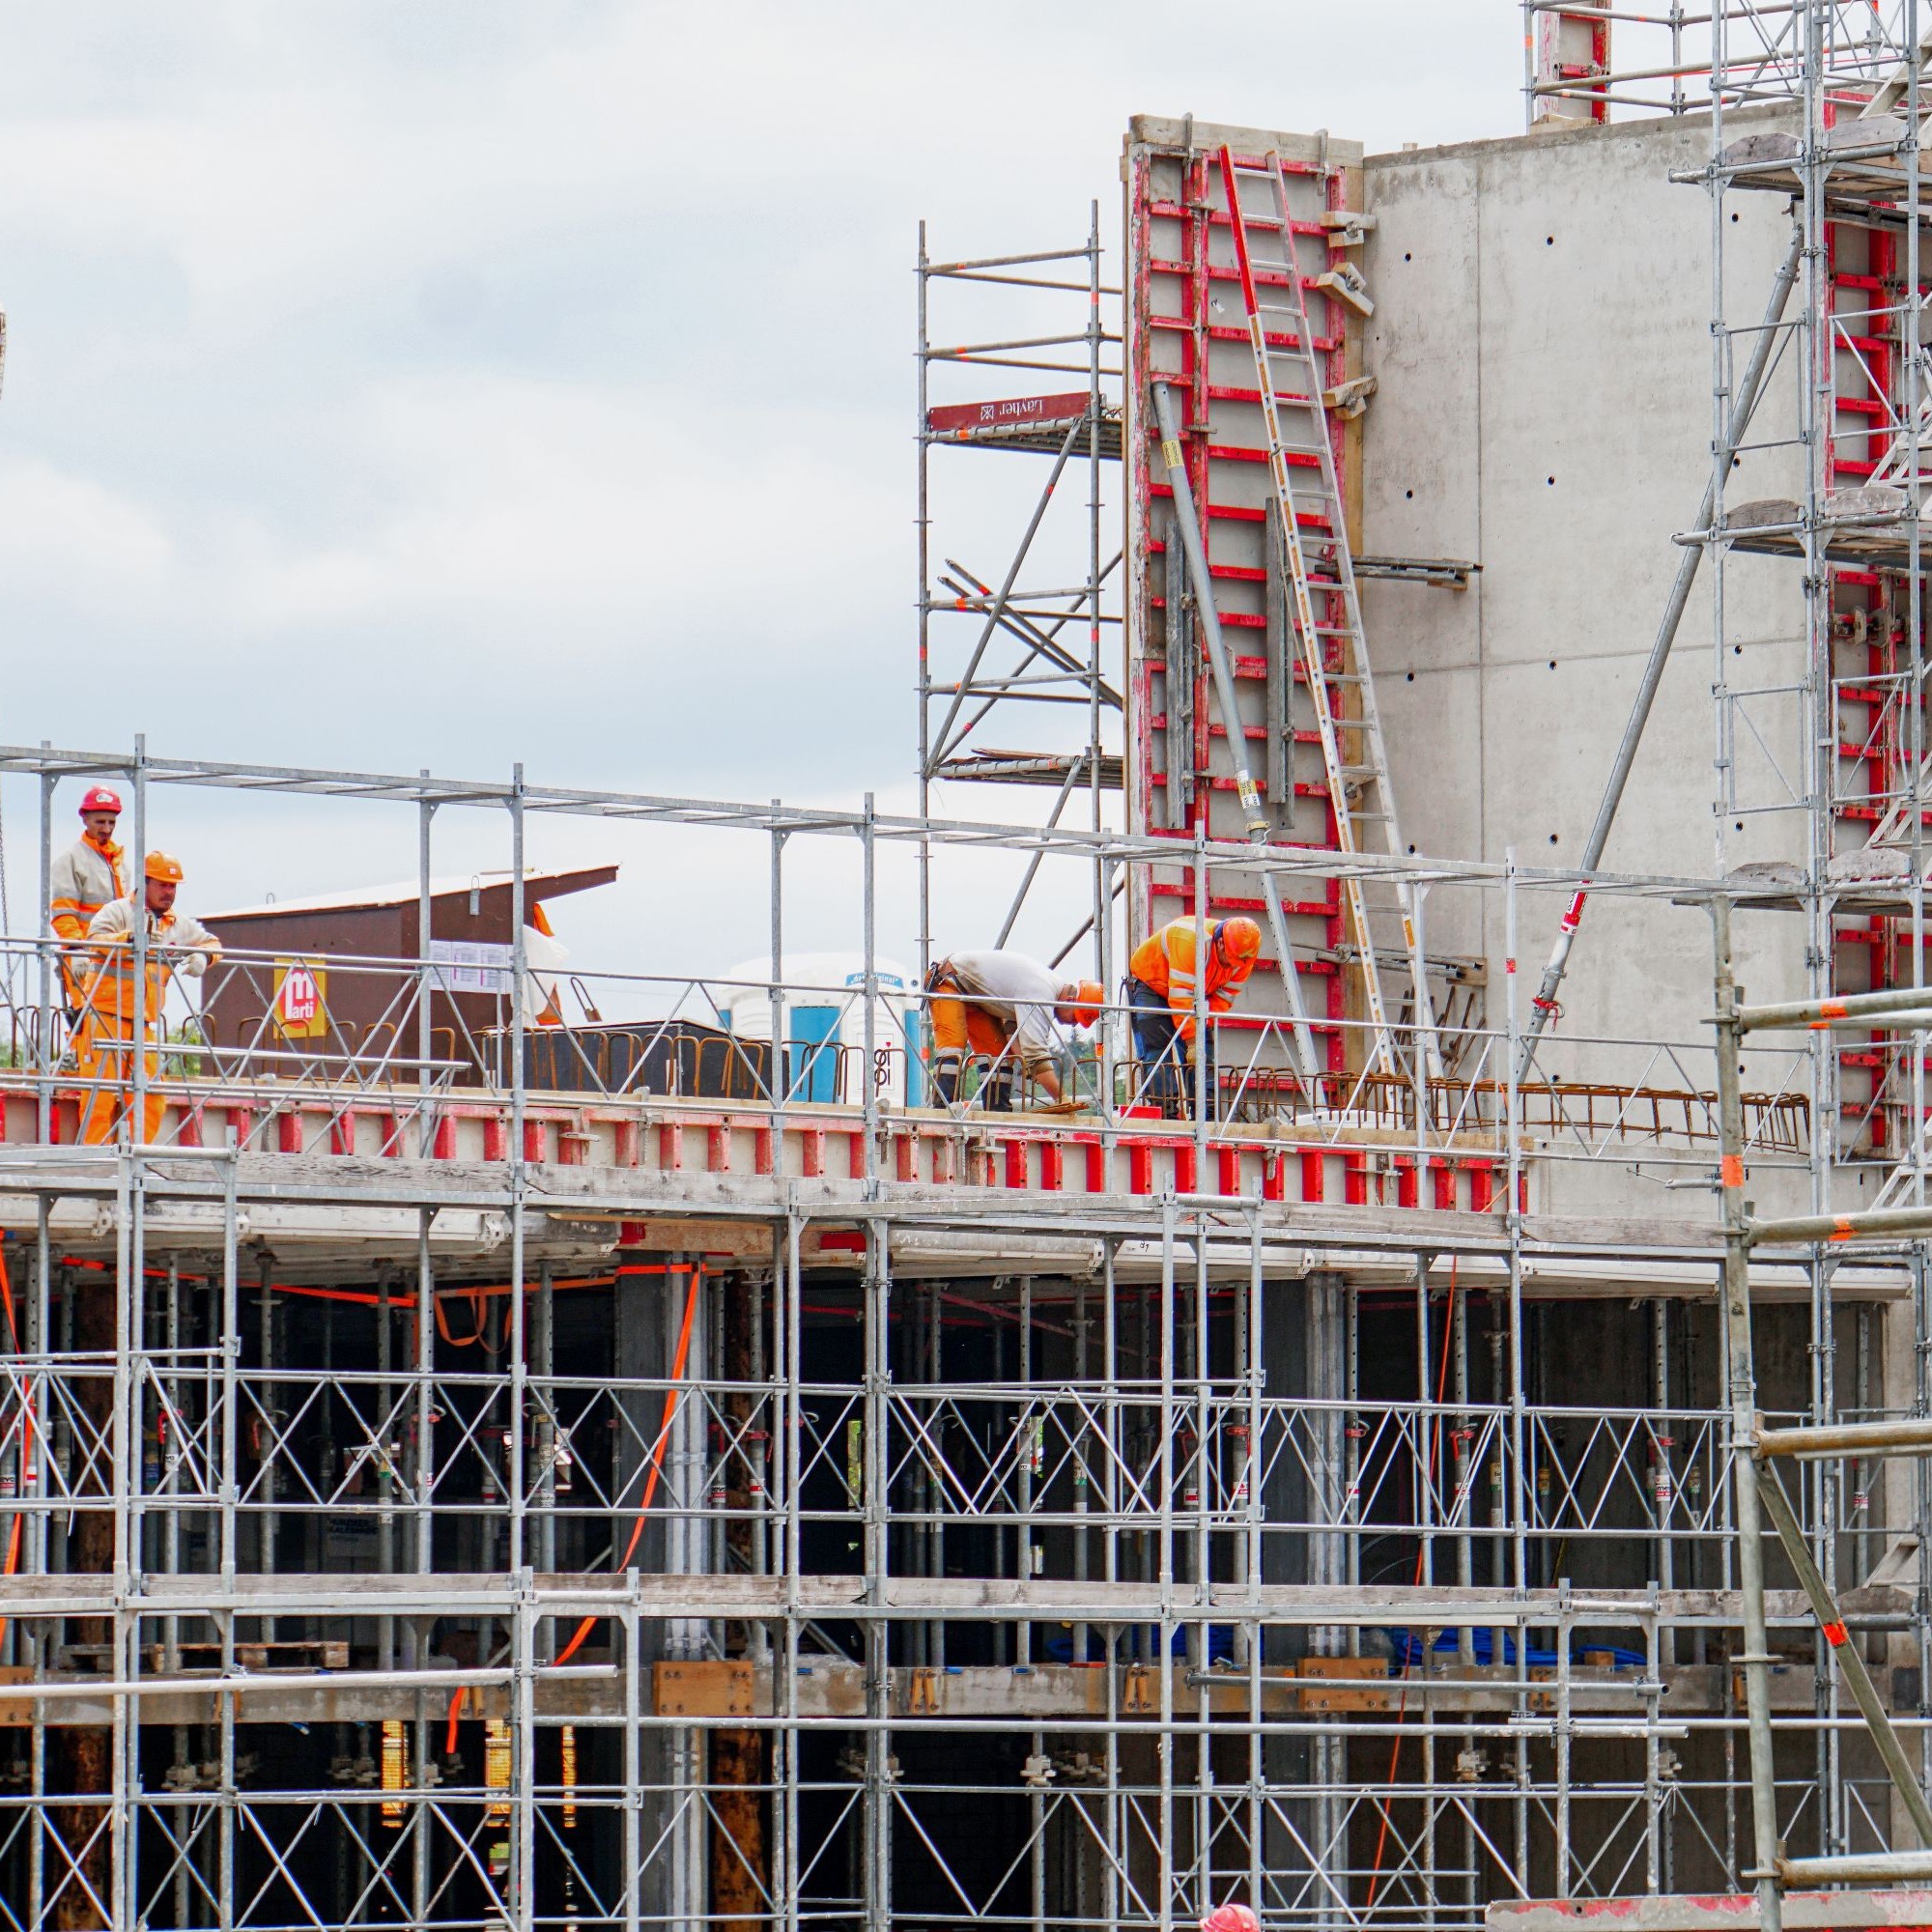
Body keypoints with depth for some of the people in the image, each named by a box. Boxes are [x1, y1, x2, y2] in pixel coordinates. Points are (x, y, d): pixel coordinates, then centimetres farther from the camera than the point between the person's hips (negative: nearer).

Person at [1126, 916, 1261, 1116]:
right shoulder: (1191, 942, -39)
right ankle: (1164, 1112, -22)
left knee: (1205, 1055, -5)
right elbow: (1181, 996, -38)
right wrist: (1192, 1041, -37)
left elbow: (1224, 997, -10)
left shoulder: (1244, 958, -17)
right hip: (1149, 984, -6)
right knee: (1158, 1053, -18)